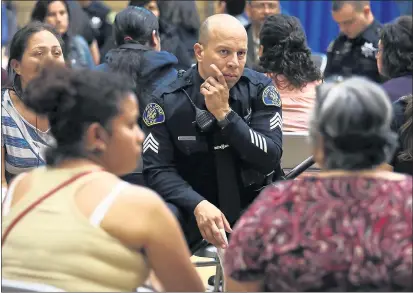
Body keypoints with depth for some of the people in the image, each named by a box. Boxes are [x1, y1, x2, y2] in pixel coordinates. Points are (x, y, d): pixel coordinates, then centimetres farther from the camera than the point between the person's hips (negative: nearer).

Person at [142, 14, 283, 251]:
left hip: (254, 202, 1)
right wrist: (198, 205, -29)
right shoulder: (167, 101, -8)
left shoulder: (261, 89, -6)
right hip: (194, 205, -1)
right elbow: (158, 169, -11)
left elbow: (270, 157, -14)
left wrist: (224, 113, -24)